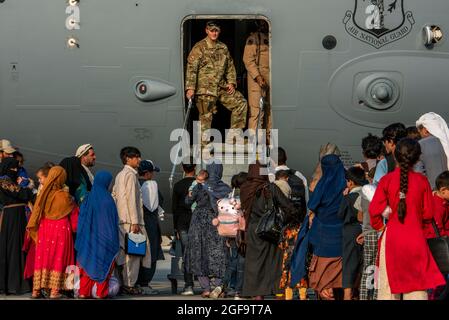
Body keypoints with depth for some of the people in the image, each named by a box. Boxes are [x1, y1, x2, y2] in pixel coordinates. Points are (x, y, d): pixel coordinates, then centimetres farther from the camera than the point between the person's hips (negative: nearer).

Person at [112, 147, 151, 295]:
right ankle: (129, 284, -8)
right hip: (130, 219, -9)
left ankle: (122, 282, 13)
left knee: (125, 250, 12)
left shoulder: (120, 175, 18)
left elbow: (114, 196, 20)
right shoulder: (130, 174, -10)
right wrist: (135, 222, -18)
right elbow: (131, 199, -16)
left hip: (121, 219, 9)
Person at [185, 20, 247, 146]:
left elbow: (230, 66, 21)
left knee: (240, 103, 3)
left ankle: (233, 135, 9)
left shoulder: (223, 48, 13)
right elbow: (191, 68, -12)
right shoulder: (199, 48, -6)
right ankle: (204, 146, 4)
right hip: (204, 88, -6)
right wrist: (190, 88, -19)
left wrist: (231, 82, 7)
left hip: (221, 87, 6)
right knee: (206, 117, -4)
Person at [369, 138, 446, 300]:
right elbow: (428, 213, 1)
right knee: (417, 282, 4)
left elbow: (375, 210, -6)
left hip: (391, 236, 0)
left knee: (389, 283, 5)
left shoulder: (386, 180, -5)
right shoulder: (422, 181, -3)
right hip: (416, 236, 0)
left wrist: (379, 227, 13)